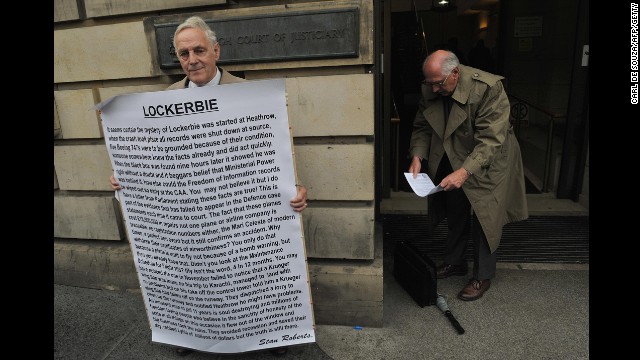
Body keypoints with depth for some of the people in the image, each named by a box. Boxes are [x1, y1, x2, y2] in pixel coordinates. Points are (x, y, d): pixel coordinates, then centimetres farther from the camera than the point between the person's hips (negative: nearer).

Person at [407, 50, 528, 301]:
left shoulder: (488, 88, -28)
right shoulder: (430, 90, -11)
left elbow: (490, 140, -31)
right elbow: (422, 127, -1)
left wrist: (465, 171, -41)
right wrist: (417, 157, -17)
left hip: (487, 161, -5)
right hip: (452, 159, 5)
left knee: (484, 217, -2)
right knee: (455, 213, 16)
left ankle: (483, 277, 16)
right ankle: (455, 262, 35)